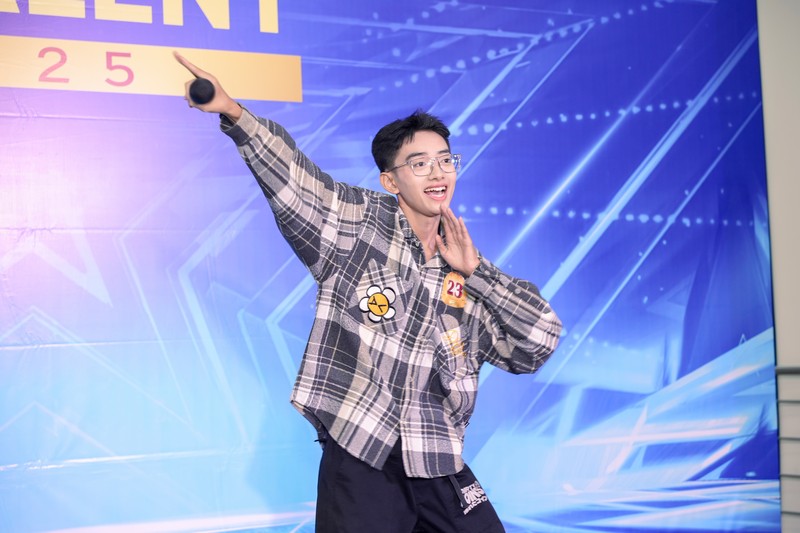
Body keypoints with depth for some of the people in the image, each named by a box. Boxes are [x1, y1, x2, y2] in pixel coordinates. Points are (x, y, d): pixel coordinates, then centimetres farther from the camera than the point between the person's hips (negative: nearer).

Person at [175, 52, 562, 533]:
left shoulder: (469, 278, 11)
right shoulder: (359, 224, 1)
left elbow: (541, 341, 6)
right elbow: (289, 176, -12)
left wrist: (475, 270, -1)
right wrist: (234, 113, -27)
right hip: (358, 461, -4)